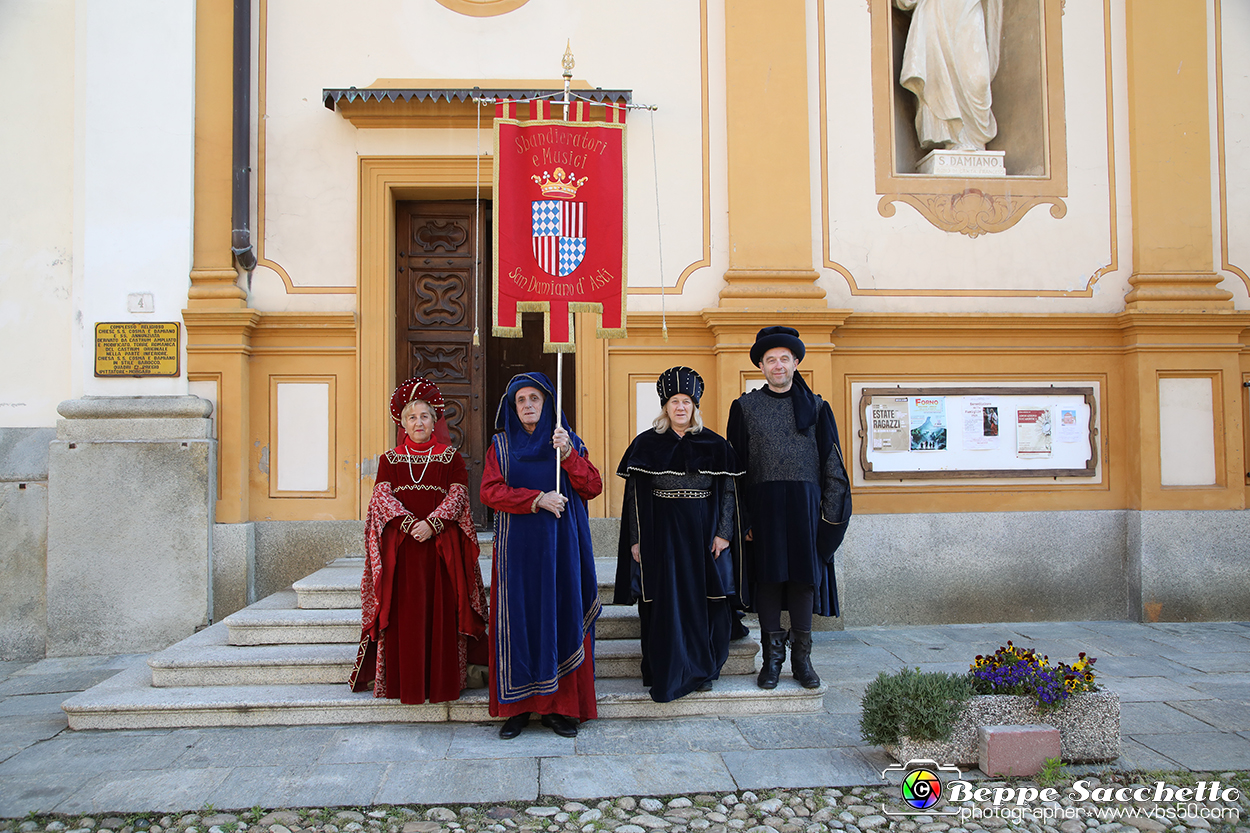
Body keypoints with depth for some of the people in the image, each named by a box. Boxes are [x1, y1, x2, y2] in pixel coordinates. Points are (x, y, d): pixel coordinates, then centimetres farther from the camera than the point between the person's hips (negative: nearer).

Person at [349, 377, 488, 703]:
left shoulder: (451, 457, 9)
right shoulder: (389, 459, 12)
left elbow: (458, 494, -2)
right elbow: (382, 495, 0)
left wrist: (431, 523, -16)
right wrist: (409, 523, -15)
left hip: (441, 543, -1)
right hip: (399, 546, 1)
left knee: (442, 611, -2)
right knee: (402, 612, -1)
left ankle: (442, 681, 5)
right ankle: (401, 682, 7)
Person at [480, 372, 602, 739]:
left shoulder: (568, 441, 10)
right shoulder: (501, 445, 9)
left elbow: (592, 487, 0)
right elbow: (490, 491, -5)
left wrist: (568, 454, -14)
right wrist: (537, 499, -15)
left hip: (560, 546, 0)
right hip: (517, 549, 0)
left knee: (561, 619, -1)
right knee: (517, 621, -1)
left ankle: (559, 706, 6)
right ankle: (517, 706, 7)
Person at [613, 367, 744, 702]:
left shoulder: (714, 444, 5)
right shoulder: (646, 444, 3)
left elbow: (728, 490, 4)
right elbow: (634, 493, 2)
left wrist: (724, 533, -5)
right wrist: (636, 539, -4)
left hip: (702, 533, 1)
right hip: (660, 532, -1)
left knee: (703, 602, 3)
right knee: (664, 603, -2)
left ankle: (700, 671, 16)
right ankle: (665, 674, 8)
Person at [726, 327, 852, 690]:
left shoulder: (816, 408, 9)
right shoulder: (745, 407, 6)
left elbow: (832, 464, 7)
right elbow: (736, 467, 4)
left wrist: (831, 513, -2)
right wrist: (741, 517, -4)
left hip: (805, 505, 1)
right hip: (763, 506, 0)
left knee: (804, 577, 2)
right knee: (767, 576, 2)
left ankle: (802, 658, 13)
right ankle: (772, 658, 13)